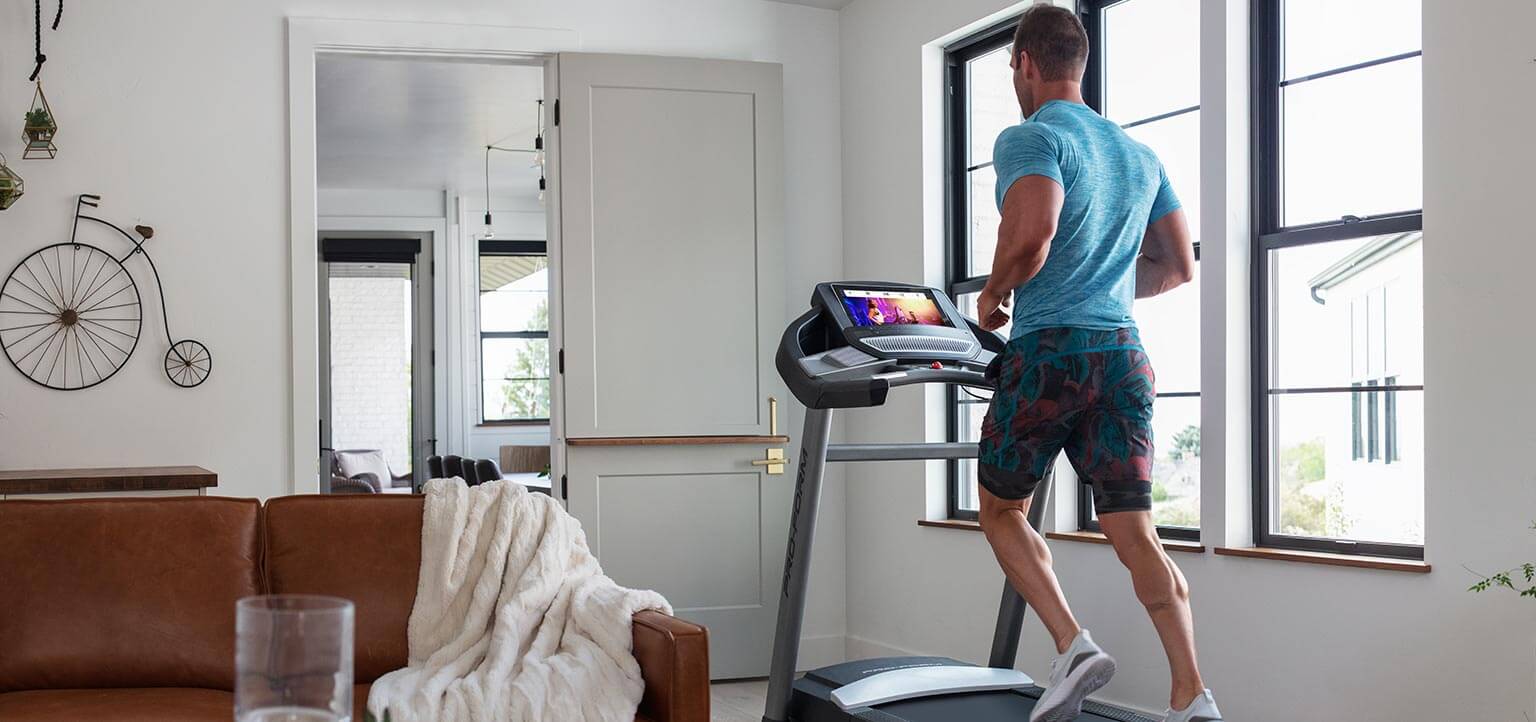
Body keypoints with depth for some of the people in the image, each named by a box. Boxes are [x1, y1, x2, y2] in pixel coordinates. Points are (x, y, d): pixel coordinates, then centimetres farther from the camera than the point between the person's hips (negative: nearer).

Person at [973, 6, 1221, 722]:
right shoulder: (1140, 153, 18)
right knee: (1135, 535, 4)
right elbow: (1180, 267, 21)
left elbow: (1033, 232, -24)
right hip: (1124, 354, 6)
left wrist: (994, 295, -6)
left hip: (1049, 350, -6)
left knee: (1002, 510, 13)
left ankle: (1073, 645, -3)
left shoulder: (1029, 139, -5)